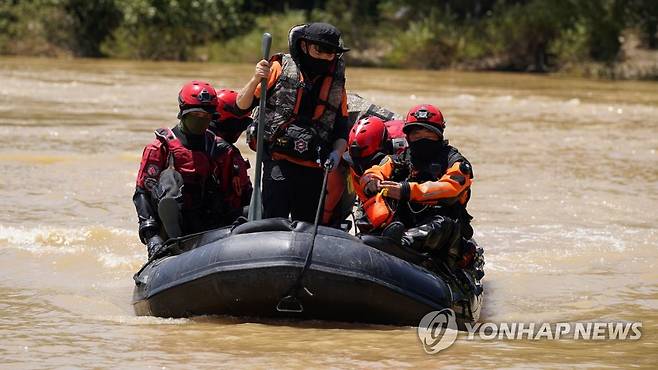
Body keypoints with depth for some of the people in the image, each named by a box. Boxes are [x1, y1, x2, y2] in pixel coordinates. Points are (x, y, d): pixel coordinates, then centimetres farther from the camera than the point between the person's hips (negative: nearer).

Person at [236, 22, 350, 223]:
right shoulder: (280, 69, 0)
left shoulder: (335, 83, 12)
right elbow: (242, 105, -1)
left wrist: (336, 153, -6)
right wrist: (256, 79, -19)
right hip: (278, 161, -4)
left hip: (314, 167, 4)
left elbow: (342, 129, 15)